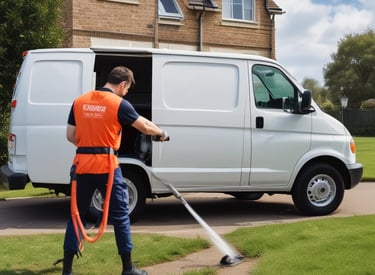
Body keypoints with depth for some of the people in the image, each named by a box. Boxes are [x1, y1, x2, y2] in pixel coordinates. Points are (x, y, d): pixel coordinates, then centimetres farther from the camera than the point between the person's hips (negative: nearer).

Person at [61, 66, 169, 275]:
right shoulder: (119, 104, -6)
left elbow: (71, 136, 11)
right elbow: (145, 127, 2)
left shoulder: (79, 102, 8)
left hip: (82, 165, 5)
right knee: (120, 215, 7)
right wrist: (162, 133, 21)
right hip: (106, 166, -4)